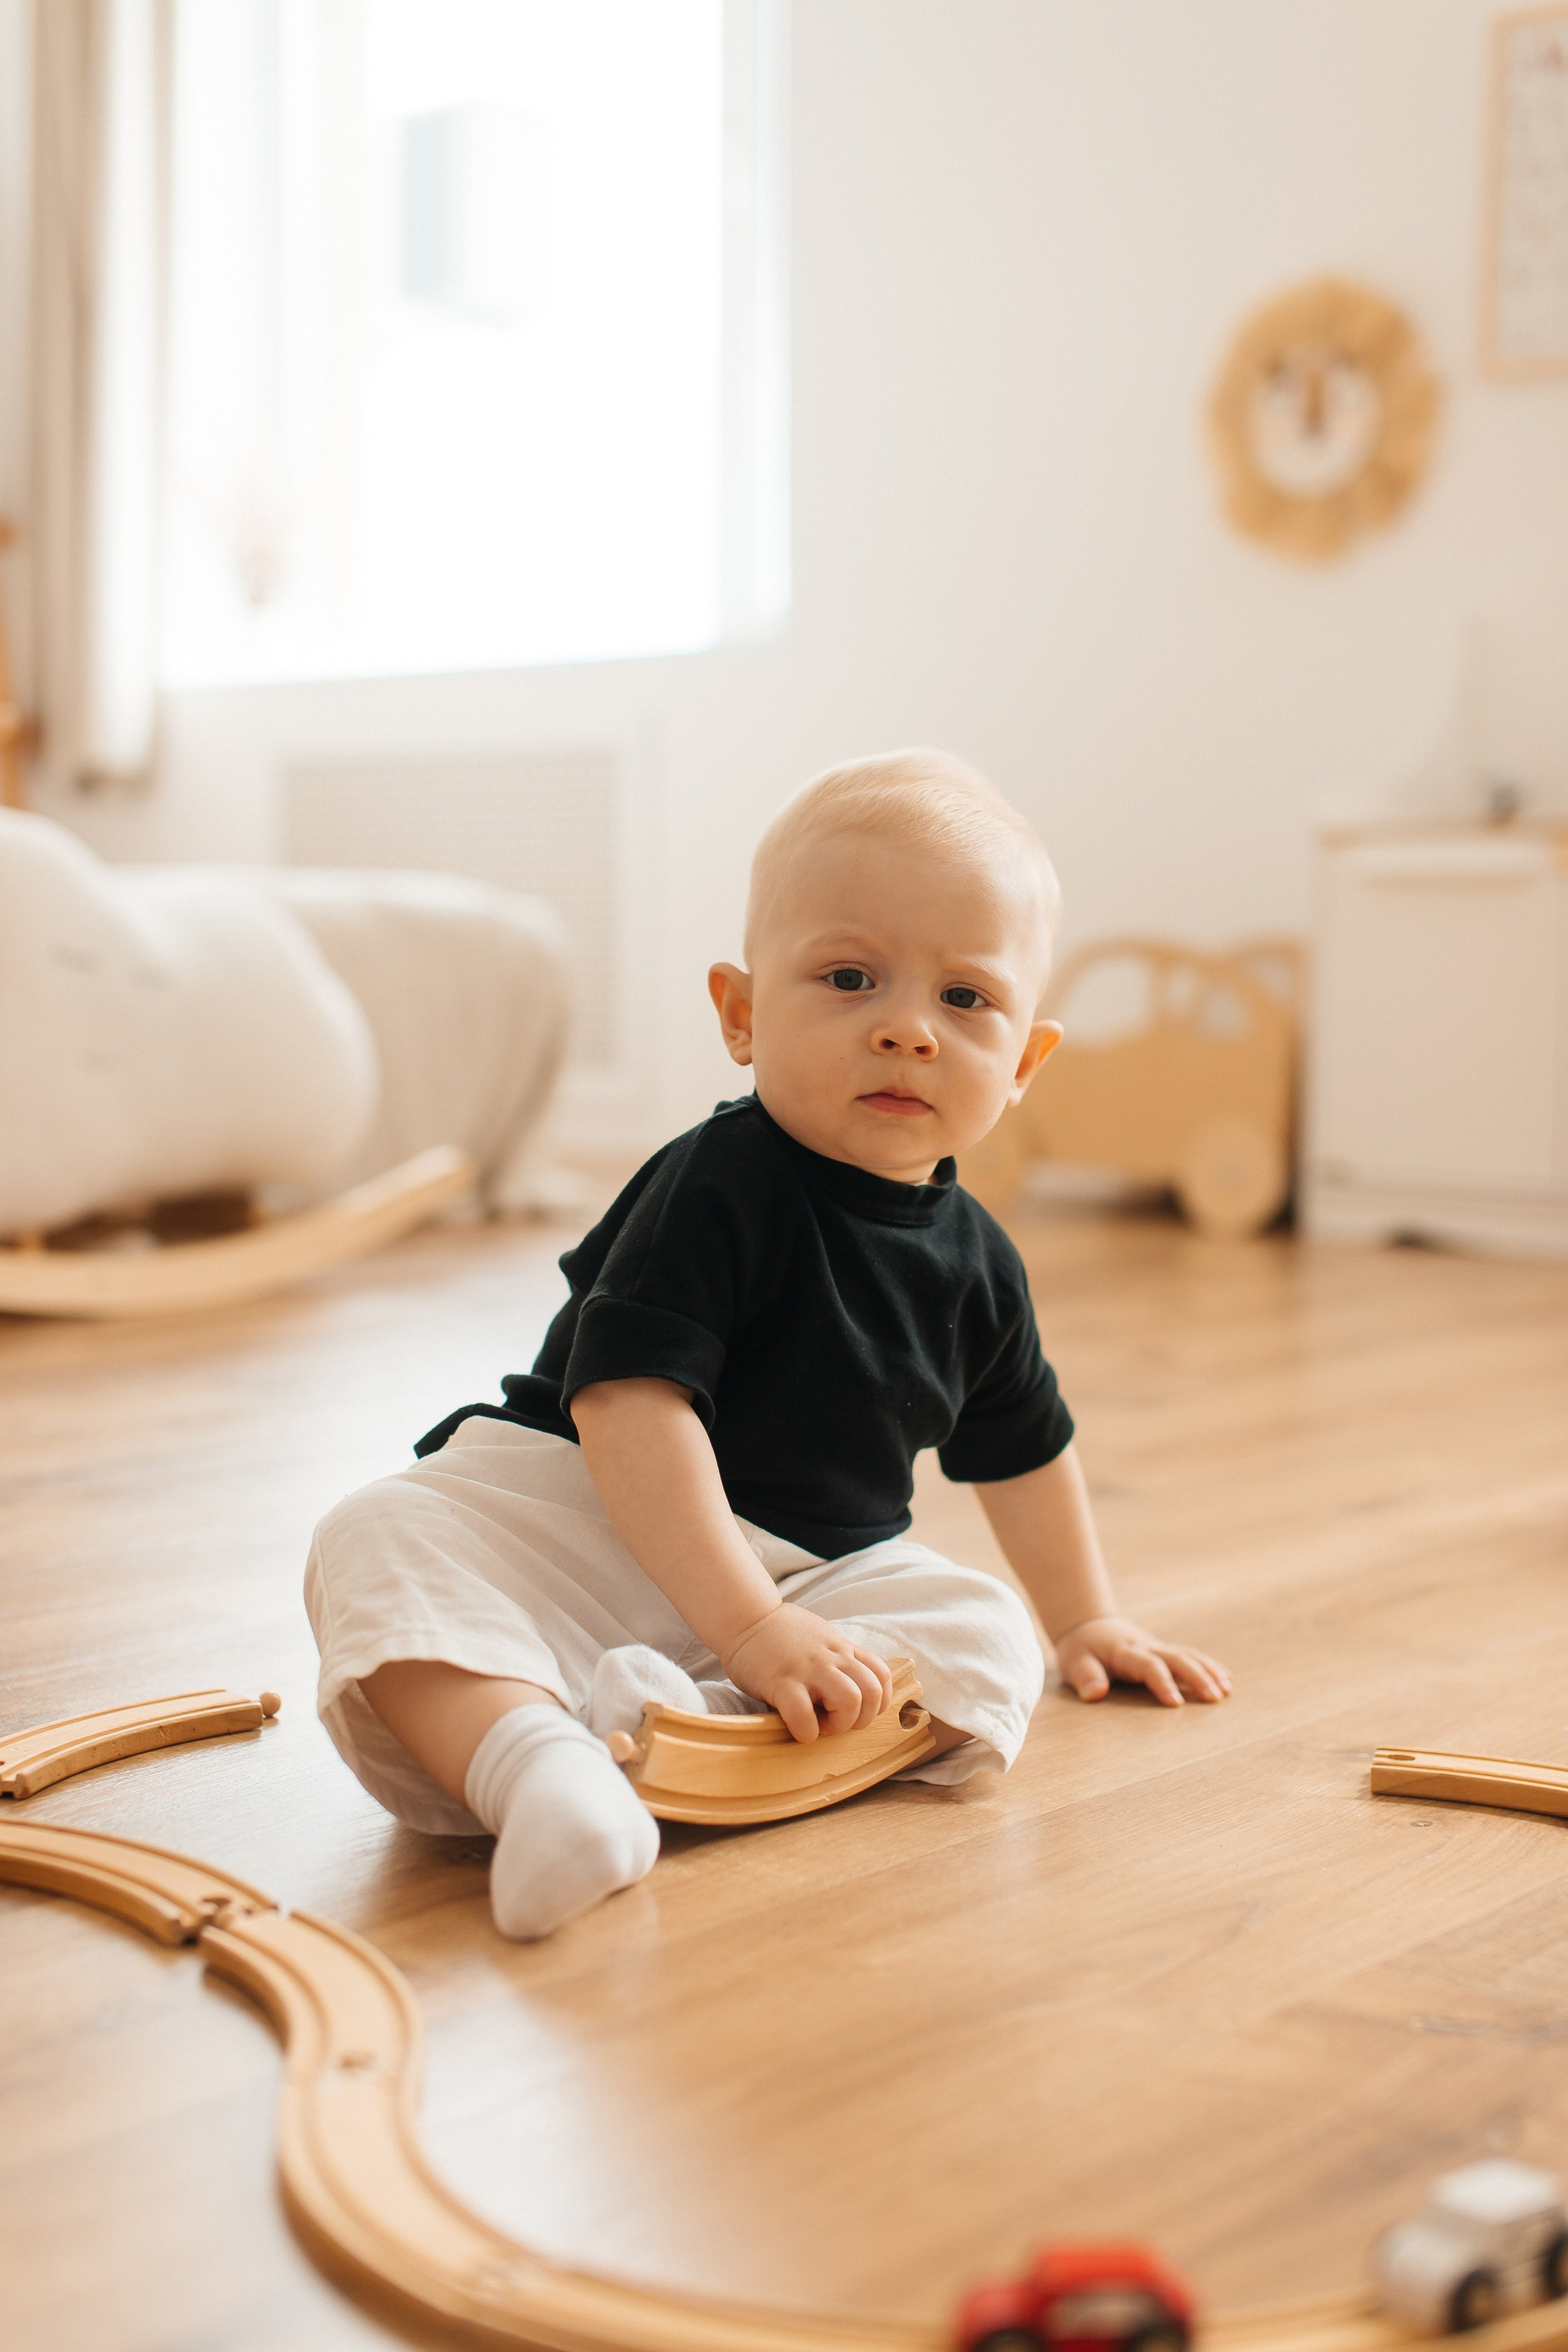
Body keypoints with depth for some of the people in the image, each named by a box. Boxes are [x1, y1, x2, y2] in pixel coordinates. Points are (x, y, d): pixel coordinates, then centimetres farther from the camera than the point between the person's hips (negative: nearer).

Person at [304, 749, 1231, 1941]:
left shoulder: (975, 1260, 5)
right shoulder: (716, 1189, -17)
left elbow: (1022, 1449, 23)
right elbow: (630, 1409, -26)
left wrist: (1086, 1624, 32)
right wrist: (752, 1630, -32)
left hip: (816, 1570, 5)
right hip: (580, 1521, -5)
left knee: (988, 1648, -19)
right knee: (384, 1544, -30)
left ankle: (644, 1718, -36)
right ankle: (527, 1756, -58)